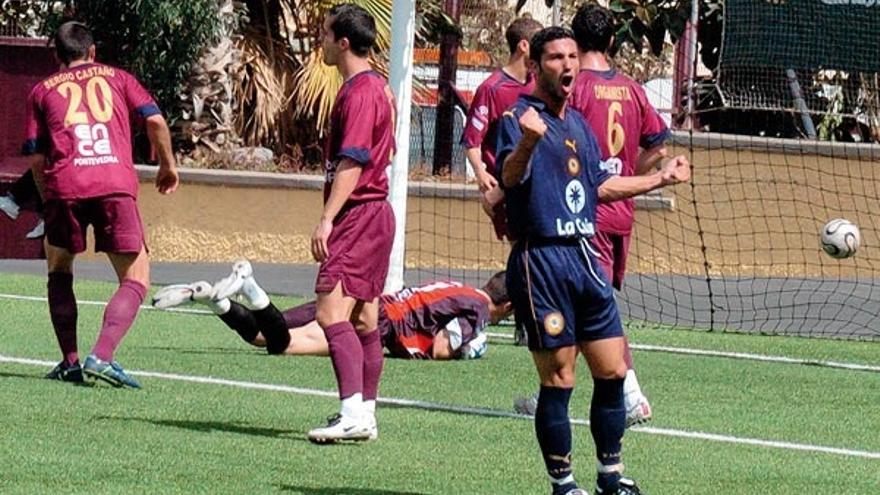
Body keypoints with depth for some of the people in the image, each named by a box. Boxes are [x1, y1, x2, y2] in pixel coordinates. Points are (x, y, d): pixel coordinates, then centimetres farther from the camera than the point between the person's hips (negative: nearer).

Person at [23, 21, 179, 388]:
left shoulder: (43, 90, 22)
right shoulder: (117, 79, 22)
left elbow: (35, 156, 14)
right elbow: (155, 120, 9)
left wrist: (49, 199, 26)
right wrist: (168, 165, 22)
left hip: (64, 185, 1)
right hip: (116, 184, -1)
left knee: (59, 271, 23)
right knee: (135, 280, 5)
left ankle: (70, 362, 11)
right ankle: (102, 356, -16)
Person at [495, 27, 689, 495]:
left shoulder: (579, 124, 16)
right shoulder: (519, 118, -8)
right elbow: (510, 175, -26)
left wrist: (660, 178, 33)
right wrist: (527, 143, -47)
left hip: (585, 259, 8)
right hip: (541, 260, -8)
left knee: (613, 372, 9)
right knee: (558, 380, -4)